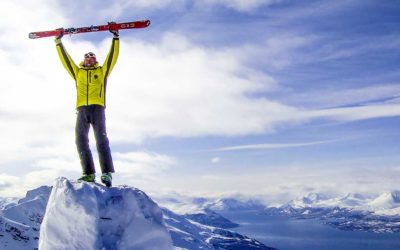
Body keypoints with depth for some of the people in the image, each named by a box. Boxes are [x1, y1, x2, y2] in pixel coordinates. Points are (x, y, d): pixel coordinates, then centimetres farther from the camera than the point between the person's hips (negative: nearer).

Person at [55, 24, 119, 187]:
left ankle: (107, 173, -24)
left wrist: (115, 36, 13)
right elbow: (64, 58, 27)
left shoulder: (102, 71, 22)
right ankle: (89, 173, -11)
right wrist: (58, 42, 26)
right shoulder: (77, 72, 27)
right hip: (81, 109, 3)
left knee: (101, 139, -15)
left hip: (98, 107, -3)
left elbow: (113, 55, 17)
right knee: (81, 140, -8)